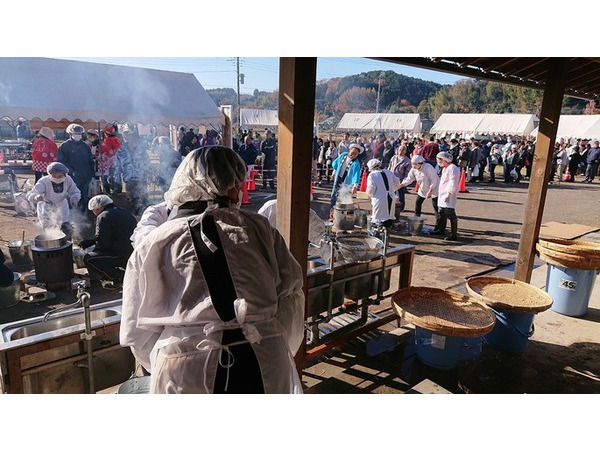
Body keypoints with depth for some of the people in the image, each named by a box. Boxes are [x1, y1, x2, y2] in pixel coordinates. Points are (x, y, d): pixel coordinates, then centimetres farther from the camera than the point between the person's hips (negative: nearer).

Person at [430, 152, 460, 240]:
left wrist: (448, 194, -23)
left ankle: (453, 235, -7)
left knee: (450, 215, -10)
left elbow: (453, 183, -21)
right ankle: (440, 229, 34)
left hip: (449, 197, -11)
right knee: (442, 213, 20)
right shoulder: (445, 168, 19)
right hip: (442, 195, 11)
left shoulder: (452, 168, -14)